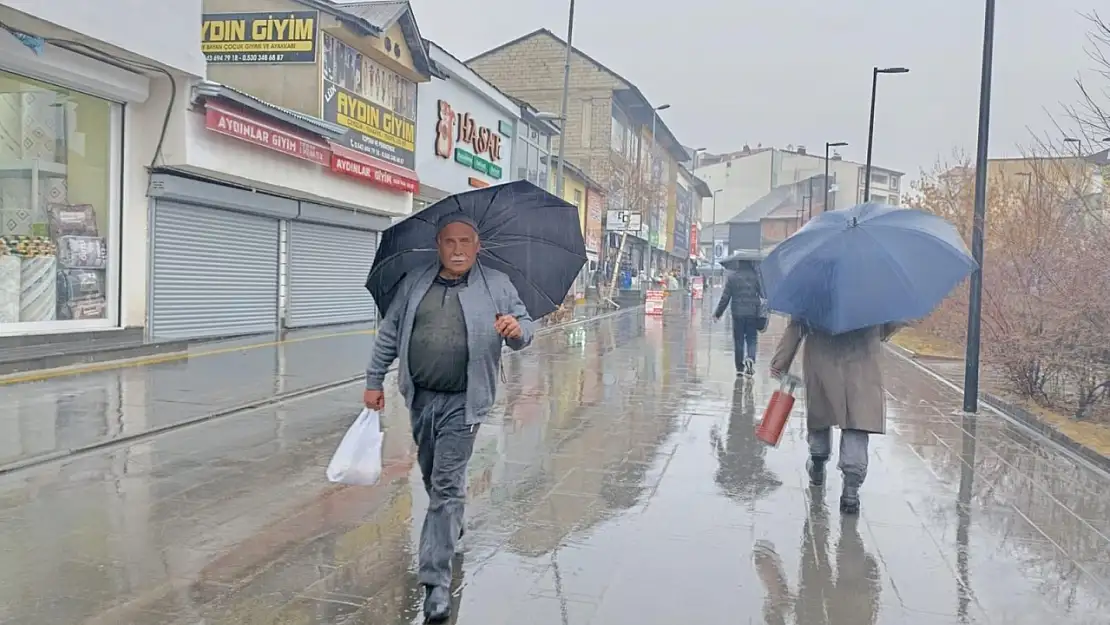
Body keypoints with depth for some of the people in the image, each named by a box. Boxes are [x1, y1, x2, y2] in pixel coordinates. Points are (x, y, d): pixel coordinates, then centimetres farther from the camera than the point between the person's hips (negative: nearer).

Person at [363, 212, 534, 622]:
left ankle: (436, 579, 0)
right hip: (420, 397, 4)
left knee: (446, 487, -6)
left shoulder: (497, 285, -1)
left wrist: (517, 331, -25)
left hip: (462, 403, -4)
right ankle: (452, 526, 49)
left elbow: (525, 325, -1)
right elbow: (389, 334, 11)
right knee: (432, 476, 21)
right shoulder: (413, 285, 6)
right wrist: (374, 381, 9)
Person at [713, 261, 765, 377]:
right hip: (753, 313, 0)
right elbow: (764, 294, -3)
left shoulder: (732, 276, -1)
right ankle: (750, 358, -19)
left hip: (737, 313, 1)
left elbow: (725, 297, -1)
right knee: (752, 339, 8)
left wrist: (718, 313, 5)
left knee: (738, 341, 8)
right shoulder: (756, 275, -3)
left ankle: (739, 368, 9)